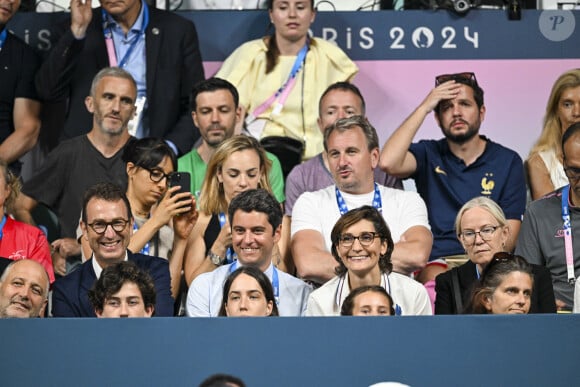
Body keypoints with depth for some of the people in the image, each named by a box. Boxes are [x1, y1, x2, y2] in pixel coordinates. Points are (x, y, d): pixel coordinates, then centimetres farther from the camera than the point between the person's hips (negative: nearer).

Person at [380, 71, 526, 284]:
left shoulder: (508, 161, 12)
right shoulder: (429, 155, 14)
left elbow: (509, 233, 5)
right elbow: (388, 162, -10)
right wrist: (423, 108, -2)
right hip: (436, 261, 0)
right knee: (436, 280, -36)